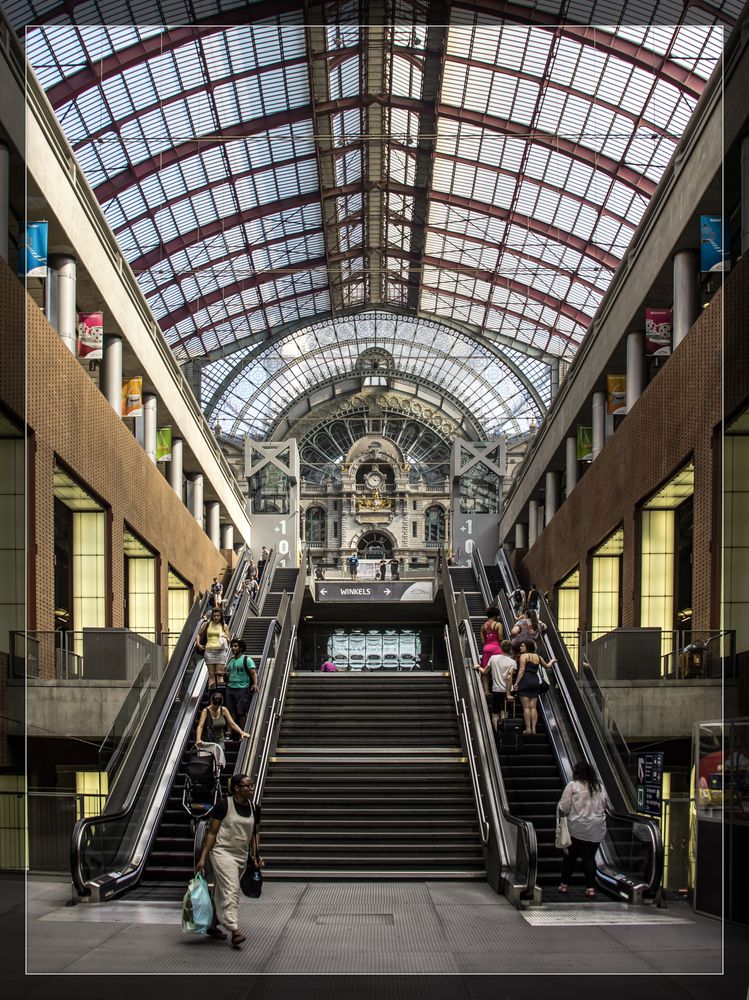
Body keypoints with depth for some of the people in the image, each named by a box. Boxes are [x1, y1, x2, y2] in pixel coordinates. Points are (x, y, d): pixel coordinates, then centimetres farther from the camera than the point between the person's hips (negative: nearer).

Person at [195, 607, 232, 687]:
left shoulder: (224, 626, 7)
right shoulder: (206, 624, 9)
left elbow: (228, 639, 7)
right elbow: (199, 634, 19)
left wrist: (225, 639, -15)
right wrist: (198, 643, 3)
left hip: (220, 650, -1)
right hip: (209, 650, 1)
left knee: (220, 673, -6)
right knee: (211, 674, 0)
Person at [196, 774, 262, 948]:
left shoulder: (254, 809, 5)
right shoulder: (223, 805, -12)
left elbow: (255, 834, 17)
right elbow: (211, 833, -8)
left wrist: (256, 855, 7)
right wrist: (203, 858, -10)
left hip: (241, 856, 6)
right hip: (222, 853, -6)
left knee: (221, 891, 16)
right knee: (231, 891, -17)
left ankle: (213, 926, 29)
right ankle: (234, 930, -23)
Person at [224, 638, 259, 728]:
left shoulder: (247, 659, -3)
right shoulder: (230, 660, 17)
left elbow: (253, 672, -14)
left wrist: (255, 684, -28)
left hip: (242, 689, -6)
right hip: (230, 688, 6)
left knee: (241, 712, -7)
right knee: (230, 712, 4)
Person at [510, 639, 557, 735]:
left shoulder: (524, 656, -4)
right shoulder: (538, 657, 14)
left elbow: (521, 670, -11)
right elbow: (547, 666, 30)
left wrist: (516, 683, -12)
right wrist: (551, 661, 51)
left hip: (525, 681, -6)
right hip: (535, 681, 6)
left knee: (526, 707, -5)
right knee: (533, 707, 6)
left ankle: (528, 729, -8)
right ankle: (533, 729, 2)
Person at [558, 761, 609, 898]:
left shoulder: (572, 786, -8)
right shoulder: (599, 787, 7)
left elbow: (563, 808, -10)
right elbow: (605, 805, 15)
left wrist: (561, 815, 8)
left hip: (577, 828, -3)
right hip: (596, 830, 3)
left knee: (570, 856, 11)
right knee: (590, 857, 8)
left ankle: (564, 885, 19)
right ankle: (591, 888, 0)